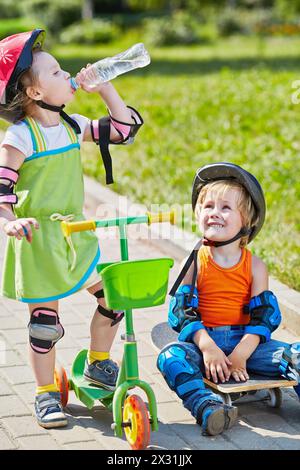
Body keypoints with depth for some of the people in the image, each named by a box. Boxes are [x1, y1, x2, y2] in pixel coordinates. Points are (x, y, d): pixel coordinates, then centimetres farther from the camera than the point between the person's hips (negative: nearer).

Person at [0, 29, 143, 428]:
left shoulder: (72, 126, 5)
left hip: (75, 234, 6)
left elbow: (125, 128, 10)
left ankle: (97, 365, 25)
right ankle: (46, 394, 18)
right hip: (37, 240, -6)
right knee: (45, 319, 1)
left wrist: (105, 88, 4)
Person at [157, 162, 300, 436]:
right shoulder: (194, 262, 0)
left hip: (244, 342, 1)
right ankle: (208, 408, -47)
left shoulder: (255, 266, 3)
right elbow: (184, 311, -6)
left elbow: (261, 318, -3)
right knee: (171, 356, -32)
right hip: (202, 340, -1)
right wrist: (207, 347, -22)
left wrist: (239, 355, -19)